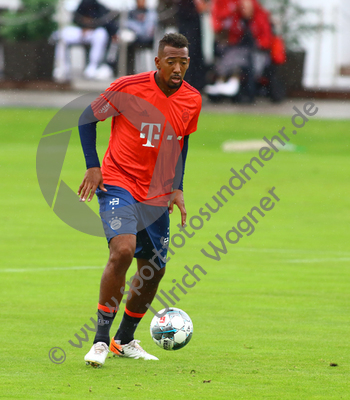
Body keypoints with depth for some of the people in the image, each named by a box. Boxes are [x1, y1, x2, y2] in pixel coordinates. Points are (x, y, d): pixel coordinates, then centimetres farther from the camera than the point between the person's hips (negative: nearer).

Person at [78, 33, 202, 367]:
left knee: (154, 270, 9)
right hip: (119, 185, -6)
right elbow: (88, 118, -1)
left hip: (157, 195, 6)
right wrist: (93, 166, -9)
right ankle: (101, 339, -18)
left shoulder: (192, 100, 1)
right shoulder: (128, 88, -13)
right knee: (123, 249, -26)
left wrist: (177, 188, 8)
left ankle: (125, 340, 31)